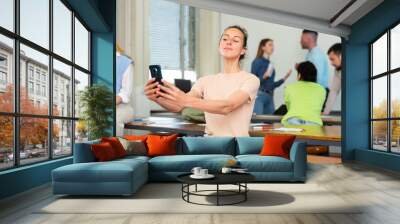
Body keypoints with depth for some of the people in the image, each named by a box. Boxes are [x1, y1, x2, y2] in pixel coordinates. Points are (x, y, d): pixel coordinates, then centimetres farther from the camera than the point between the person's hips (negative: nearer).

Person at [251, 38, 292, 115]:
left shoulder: (270, 64, 16)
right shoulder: (257, 61, -1)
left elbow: (271, 85, 18)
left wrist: (284, 78, 14)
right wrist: (264, 76, -22)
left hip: (270, 96, 7)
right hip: (259, 95, -7)